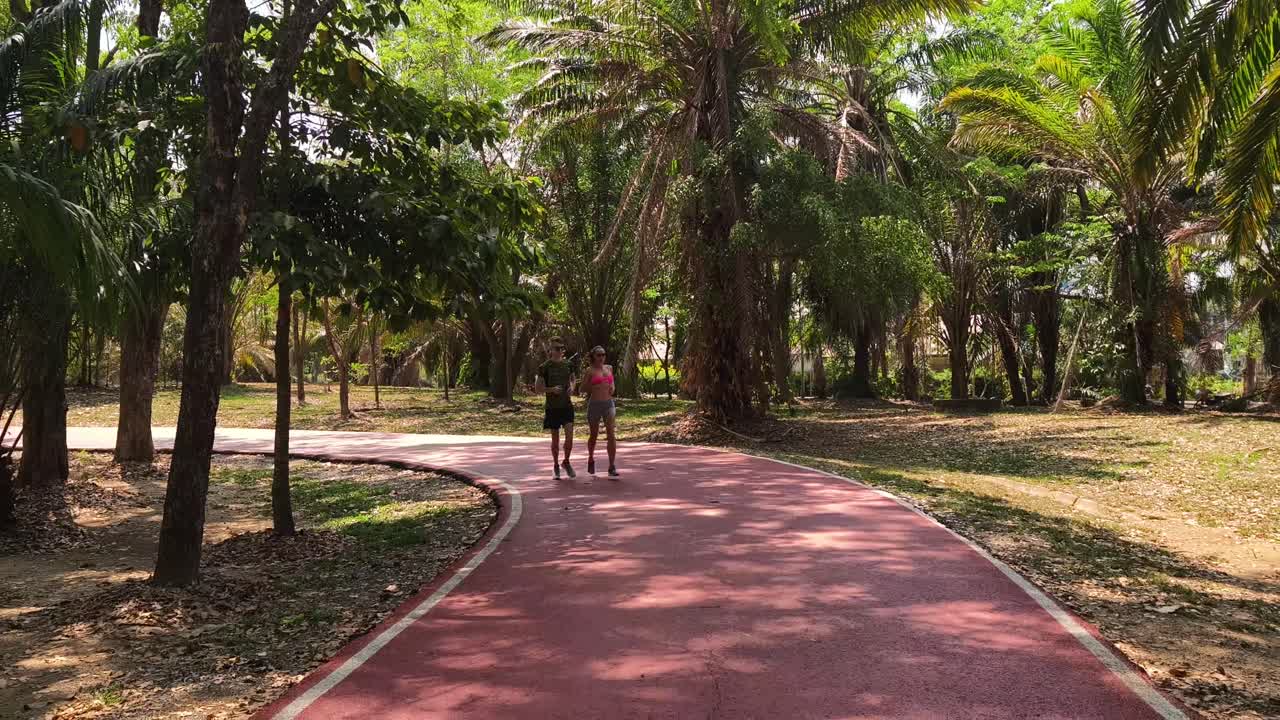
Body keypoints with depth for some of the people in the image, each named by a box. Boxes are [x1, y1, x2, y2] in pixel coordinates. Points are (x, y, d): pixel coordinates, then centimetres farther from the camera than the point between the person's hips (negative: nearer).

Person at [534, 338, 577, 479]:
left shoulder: (568, 365, 4)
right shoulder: (544, 367, -6)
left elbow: (574, 379, 22)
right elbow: (537, 389, -4)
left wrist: (572, 387, -1)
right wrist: (552, 389, -21)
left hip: (567, 405, 2)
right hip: (552, 407, -2)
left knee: (569, 436, -11)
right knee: (555, 439, 6)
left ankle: (566, 462, 13)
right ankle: (556, 466, 24)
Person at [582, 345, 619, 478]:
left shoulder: (609, 368, 9)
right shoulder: (590, 370, -3)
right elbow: (583, 387, 0)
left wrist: (612, 388, 3)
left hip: (609, 404, 2)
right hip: (594, 405, -2)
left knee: (611, 435, -12)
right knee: (594, 436, 12)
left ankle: (612, 467, -12)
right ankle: (591, 459, 40)